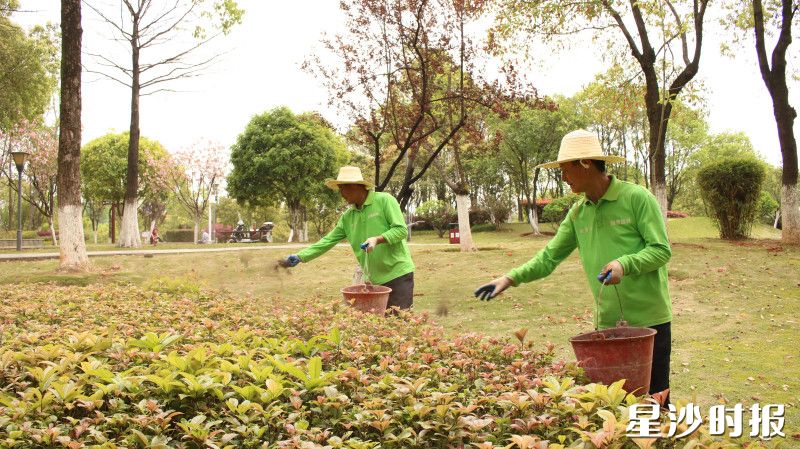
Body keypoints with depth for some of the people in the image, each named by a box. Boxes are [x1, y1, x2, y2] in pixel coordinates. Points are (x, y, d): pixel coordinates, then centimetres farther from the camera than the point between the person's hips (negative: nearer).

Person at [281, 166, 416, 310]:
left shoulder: (384, 200, -7)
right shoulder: (347, 217, 10)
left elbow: (401, 230, -12)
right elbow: (328, 240, 11)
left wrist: (377, 239, -25)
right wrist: (299, 257, 5)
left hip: (398, 274, -6)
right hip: (374, 279, 6)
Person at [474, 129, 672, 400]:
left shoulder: (638, 198, -9)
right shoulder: (577, 213, 9)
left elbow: (662, 250, -11)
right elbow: (549, 257, 9)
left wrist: (625, 263, -27)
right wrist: (511, 278, -2)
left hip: (649, 319, -5)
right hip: (606, 322, 5)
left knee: (654, 397, 5)